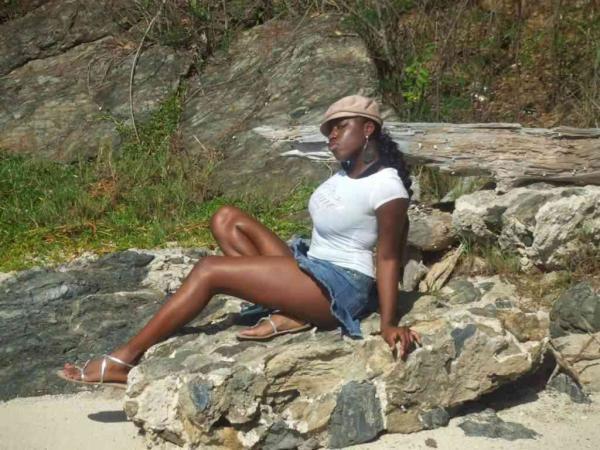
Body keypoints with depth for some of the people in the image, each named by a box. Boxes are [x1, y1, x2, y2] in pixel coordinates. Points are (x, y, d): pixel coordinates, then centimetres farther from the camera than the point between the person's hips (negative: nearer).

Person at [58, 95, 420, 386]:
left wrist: (389, 324, -20)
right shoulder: (348, 172, 12)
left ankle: (123, 361, -10)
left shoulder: (386, 185, -15)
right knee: (227, 219, 3)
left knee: (209, 271, -16)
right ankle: (286, 313, -9)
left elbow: (389, 258, -16)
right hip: (311, 269, 10)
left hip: (339, 287, -10)